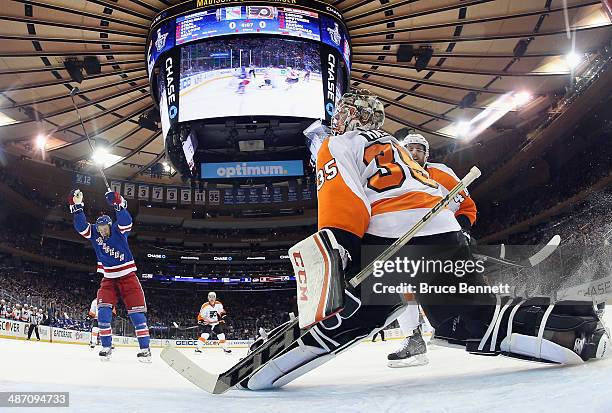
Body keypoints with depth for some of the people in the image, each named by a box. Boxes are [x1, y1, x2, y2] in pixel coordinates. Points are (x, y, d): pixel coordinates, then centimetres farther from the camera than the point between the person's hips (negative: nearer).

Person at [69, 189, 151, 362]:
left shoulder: (119, 231, -11)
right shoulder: (94, 234, 0)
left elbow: (126, 221, -32)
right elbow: (81, 226, -13)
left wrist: (118, 204, -47)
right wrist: (77, 206, -24)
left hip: (127, 277, -4)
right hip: (109, 279, 4)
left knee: (136, 310, -7)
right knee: (103, 309, -11)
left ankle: (145, 348, -5)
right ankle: (106, 346, 0)